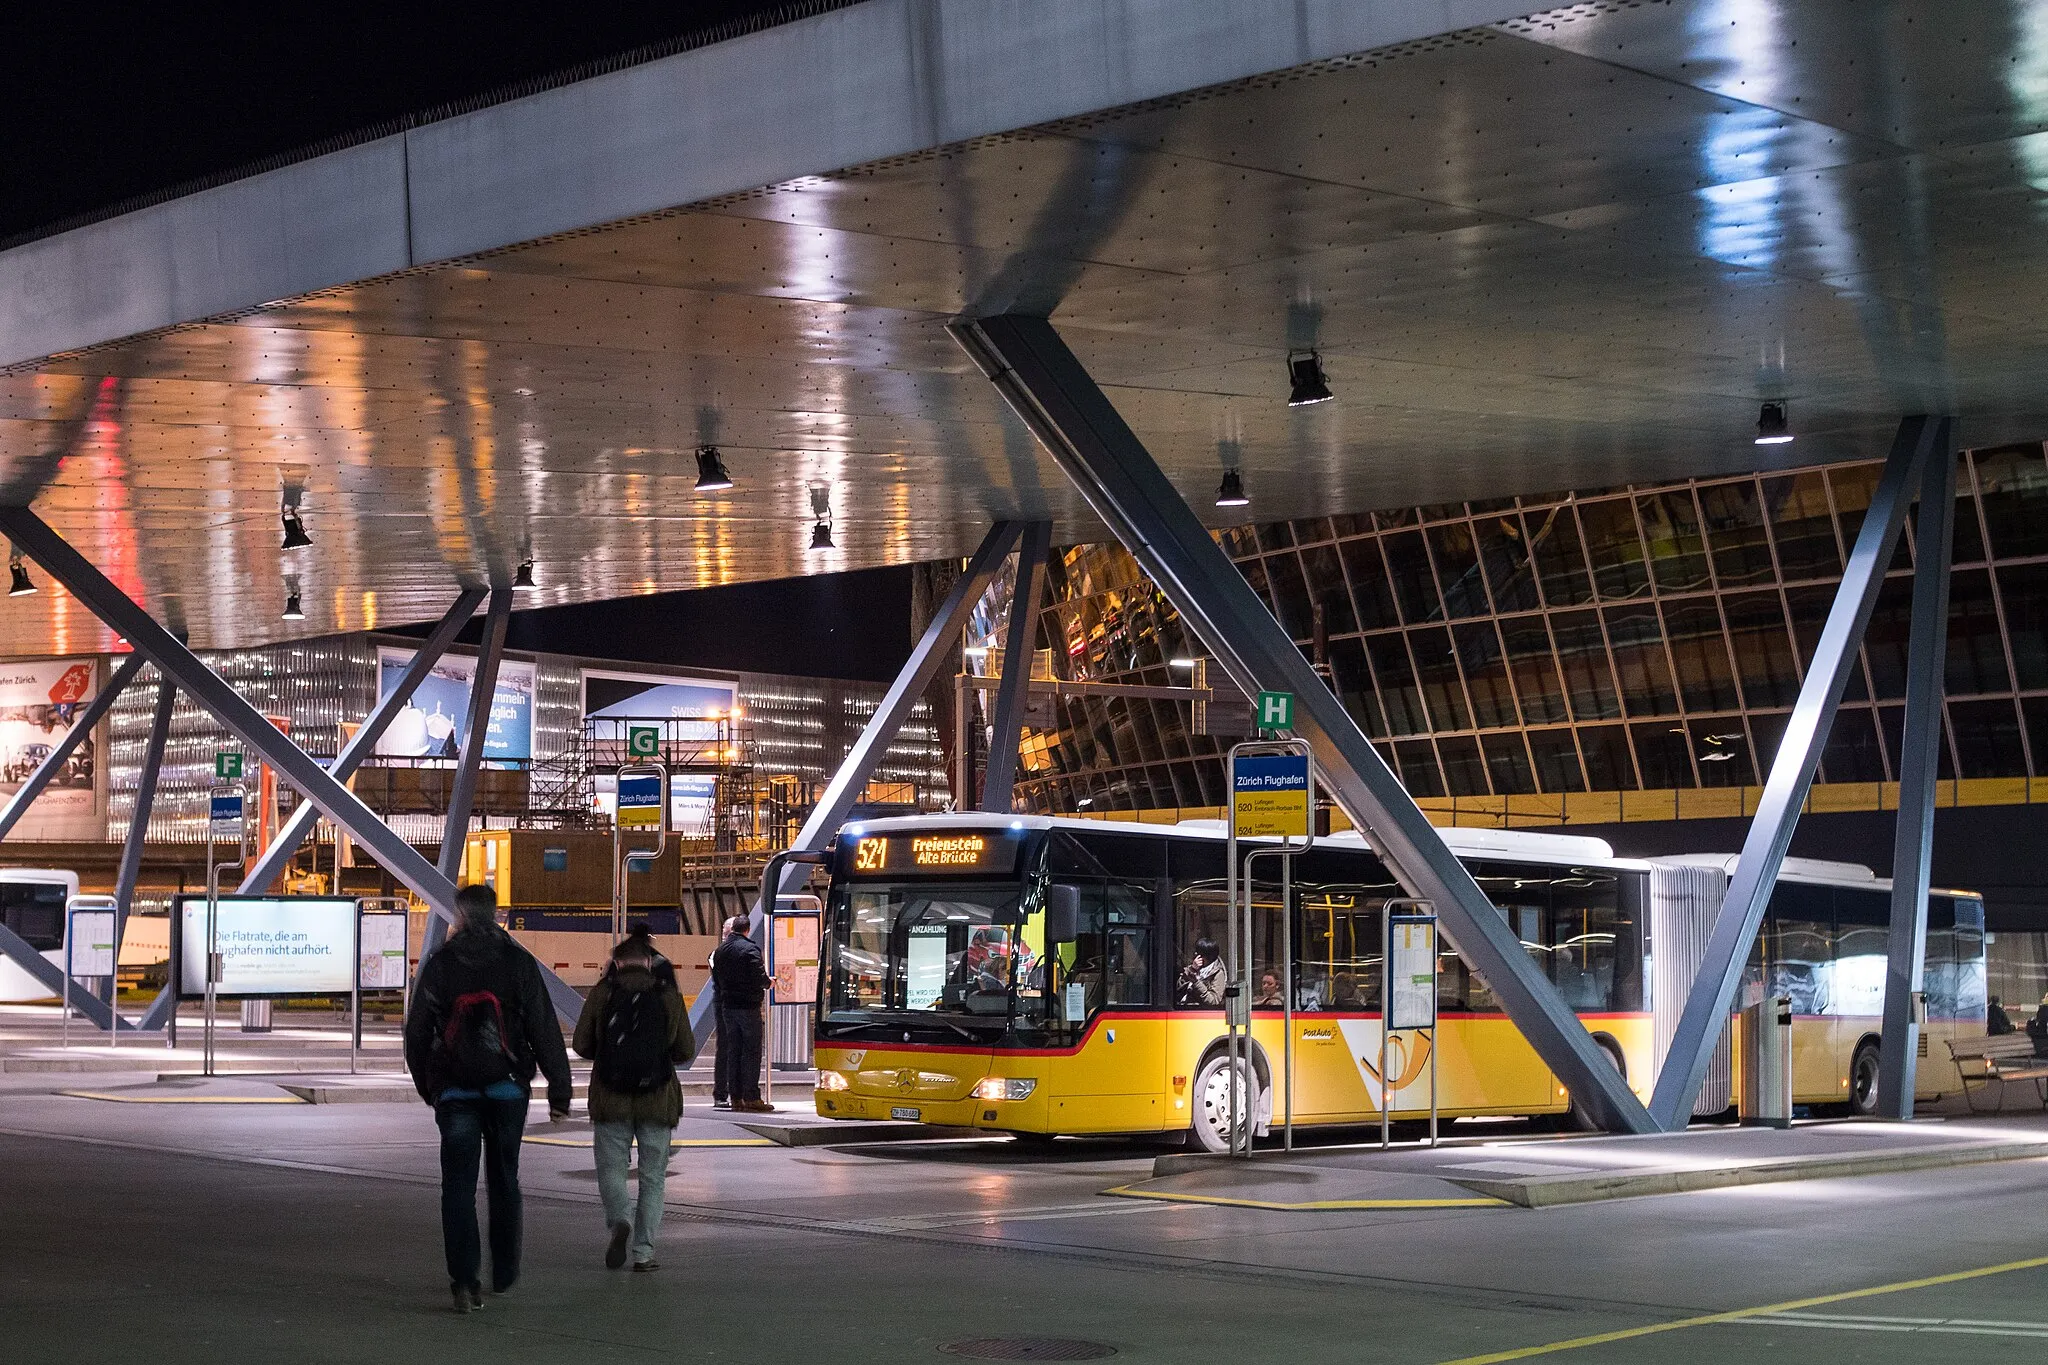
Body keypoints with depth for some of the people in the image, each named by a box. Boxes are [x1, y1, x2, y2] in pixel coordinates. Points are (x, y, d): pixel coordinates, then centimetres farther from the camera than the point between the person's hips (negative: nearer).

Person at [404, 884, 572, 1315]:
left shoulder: (439, 964, -1)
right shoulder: (519, 963, -1)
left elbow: (417, 1033, 4)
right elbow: (545, 1031, -4)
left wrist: (427, 1086, 17)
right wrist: (559, 1091, 0)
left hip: (455, 1092, -1)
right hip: (508, 1088, 1)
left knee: (458, 1186, 0)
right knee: (504, 1182, 16)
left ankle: (464, 1281, -10)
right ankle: (505, 1273, 23)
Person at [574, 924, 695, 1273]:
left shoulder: (602, 993, -2)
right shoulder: (668, 995, 0)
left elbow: (581, 1044, 1)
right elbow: (686, 1051, 3)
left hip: (610, 1097, 0)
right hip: (657, 1099, 1)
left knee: (611, 1168, 10)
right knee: (652, 1176, 9)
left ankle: (620, 1220, -18)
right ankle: (644, 1252, 3)